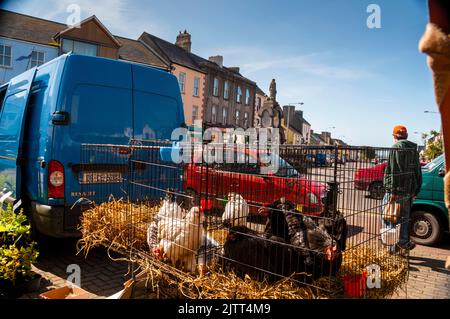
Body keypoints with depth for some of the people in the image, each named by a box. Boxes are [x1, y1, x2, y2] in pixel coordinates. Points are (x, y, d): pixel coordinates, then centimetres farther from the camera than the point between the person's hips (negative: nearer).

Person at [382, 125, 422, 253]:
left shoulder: (396, 148, -11)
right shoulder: (414, 150, 15)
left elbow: (393, 171, -20)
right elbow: (418, 172, 18)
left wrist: (393, 191, -20)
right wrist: (416, 190, 22)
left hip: (397, 190, -8)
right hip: (409, 190, 8)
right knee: (404, 217, 18)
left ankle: (394, 244, -3)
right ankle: (404, 242, 22)